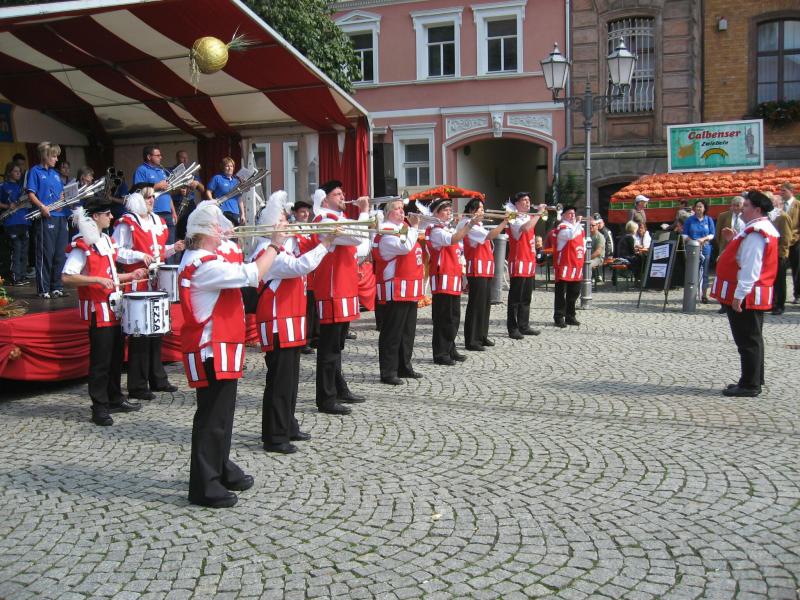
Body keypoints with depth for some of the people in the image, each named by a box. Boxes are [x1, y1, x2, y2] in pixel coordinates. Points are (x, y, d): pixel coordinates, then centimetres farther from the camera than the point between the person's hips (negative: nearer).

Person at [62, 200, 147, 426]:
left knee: (116, 356, 15)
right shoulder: (81, 245, -13)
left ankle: (115, 399, 28)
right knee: (100, 360, -4)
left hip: (114, 307, 9)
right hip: (97, 310, -9)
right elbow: (67, 278, -21)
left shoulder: (106, 240, 14)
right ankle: (99, 408, 4)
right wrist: (97, 280, -28)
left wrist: (130, 276, 12)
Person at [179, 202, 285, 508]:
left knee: (221, 412, 20)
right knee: (212, 416, -5)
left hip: (220, 348, 11)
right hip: (211, 351, -11)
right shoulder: (204, 265, -21)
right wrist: (275, 246, -13)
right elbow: (252, 275, -26)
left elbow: (241, 272, 20)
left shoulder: (201, 260, 14)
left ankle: (221, 469, 33)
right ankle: (204, 486, 2)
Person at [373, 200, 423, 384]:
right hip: (394, 291, -10)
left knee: (408, 331, 16)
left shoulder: (403, 229, 18)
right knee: (392, 332, -6)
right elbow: (405, 247, -27)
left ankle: (404, 366, 26)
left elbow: (413, 250, 29)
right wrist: (414, 226, -17)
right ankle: (388, 372, -1)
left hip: (409, 290, 10)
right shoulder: (386, 232, -13)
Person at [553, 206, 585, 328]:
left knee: (574, 293, 12)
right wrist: (577, 222, -23)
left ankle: (570, 316, 21)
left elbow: (582, 241, 28)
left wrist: (583, 251, 13)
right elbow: (571, 235, -28)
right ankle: (559, 317, 0)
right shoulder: (561, 227, -9)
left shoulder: (579, 227, 17)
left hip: (576, 266, 8)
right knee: (561, 293, -4)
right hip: (564, 265, -8)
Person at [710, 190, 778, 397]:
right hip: (753, 296, 11)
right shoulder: (760, 229, 13)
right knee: (752, 340, 17)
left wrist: (739, 295, -24)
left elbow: (750, 268, -25)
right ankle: (753, 381, 27)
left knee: (748, 341, -4)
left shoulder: (755, 233, -20)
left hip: (746, 297, -11)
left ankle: (749, 385, 2)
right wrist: (734, 240, 12)